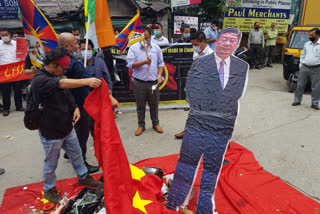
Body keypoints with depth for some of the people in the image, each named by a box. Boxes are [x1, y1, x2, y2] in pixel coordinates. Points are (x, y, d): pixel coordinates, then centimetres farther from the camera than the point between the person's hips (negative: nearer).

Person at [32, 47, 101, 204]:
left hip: (67, 127, 8)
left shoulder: (57, 76, 6)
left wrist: (75, 107, -6)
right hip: (50, 132, -8)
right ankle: (49, 189, 33)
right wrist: (87, 81, -52)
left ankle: (83, 177, 42)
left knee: (76, 154, 21)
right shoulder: (39, 80, -22)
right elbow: (62, 84, -40)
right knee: (51, 163, 11)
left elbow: (67, 94, 14)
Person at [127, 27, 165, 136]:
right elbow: (130, 64, -11)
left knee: (154, 104, 13)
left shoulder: (156, 48, 6)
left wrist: (159, 75, -4)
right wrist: (144, 62, -21)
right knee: (140, 106, 10)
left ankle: (155, 123, 30)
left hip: (153, 82, 2)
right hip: (139, 83, -2)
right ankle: (141, 125, 25)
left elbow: (160, 63, 10)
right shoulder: (133, 48, -3)